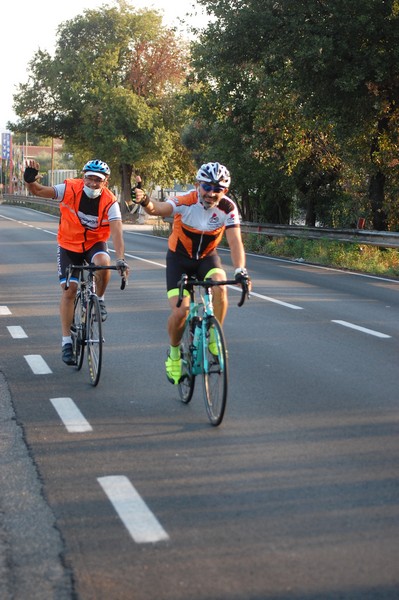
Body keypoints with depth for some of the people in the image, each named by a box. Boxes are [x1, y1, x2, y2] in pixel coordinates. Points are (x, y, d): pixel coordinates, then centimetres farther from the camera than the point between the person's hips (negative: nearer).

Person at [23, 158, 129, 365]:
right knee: (69, 289, -9)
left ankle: (99, 300, -5)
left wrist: (121, 259, -42)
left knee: (103, 262, -34)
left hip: (95, 243, 0)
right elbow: (37, 190, -19)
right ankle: (66, 341, 0)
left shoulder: (110, 202, -21)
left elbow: (116, 231, -29)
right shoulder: (70, 189, -20)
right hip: (69, 245, 0)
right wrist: (30, 179, -42)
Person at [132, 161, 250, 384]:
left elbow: (235, 241, -28)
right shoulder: (186, 202, -26)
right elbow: (158, 208, -44)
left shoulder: (228, 208, -20)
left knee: (220, 288, -30)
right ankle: (174, 353, 14)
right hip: (179, 258, -2)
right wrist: (145, 202, -68)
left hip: (207, 257, 2)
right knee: (180, 312, -14)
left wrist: (240, 270, -45)